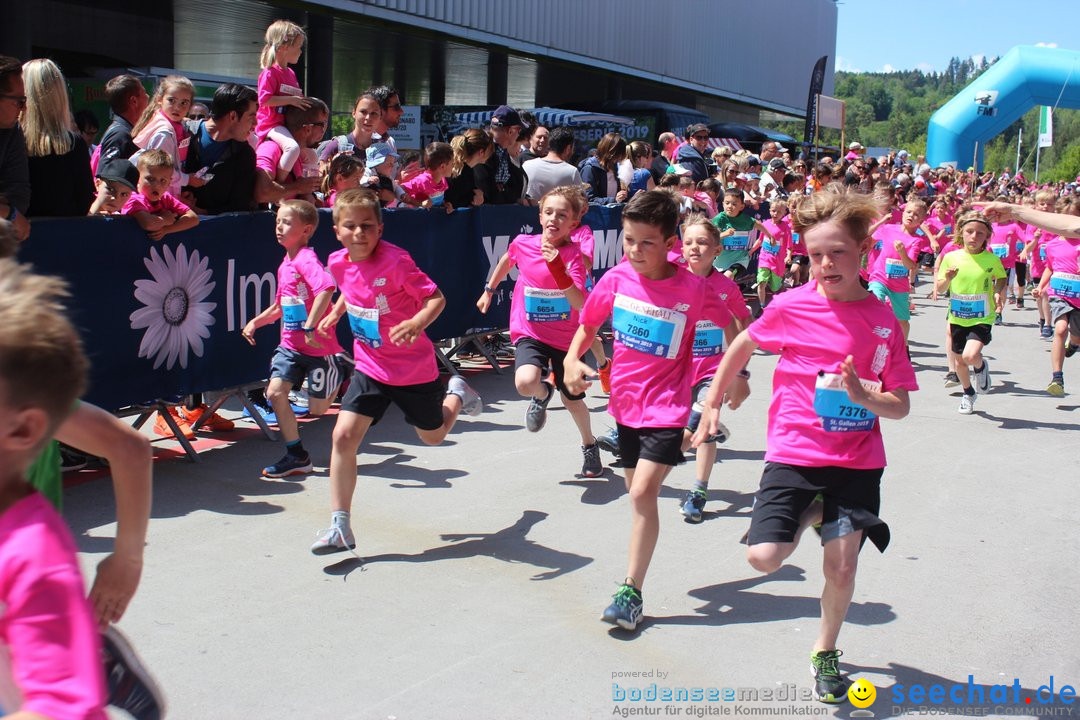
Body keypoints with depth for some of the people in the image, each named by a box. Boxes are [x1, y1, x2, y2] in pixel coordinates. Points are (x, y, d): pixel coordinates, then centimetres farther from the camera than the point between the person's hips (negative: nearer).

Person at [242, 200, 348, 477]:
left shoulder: (306, 260, -17)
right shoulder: (284, 265, 12)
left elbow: (327, 288, -36)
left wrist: (310, 327, -34)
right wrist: (255, 322, 12)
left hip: (317, 347, -8)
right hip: (290, 345, 8)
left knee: (317, 409, 2)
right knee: (275, 392, -6)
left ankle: (342, 371, 30)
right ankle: (296, 456, 3)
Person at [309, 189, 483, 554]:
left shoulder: (395, 261, -24)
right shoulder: (338, 263, -5)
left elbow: (436, 298, -26)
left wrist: (417, 323, -42)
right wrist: (335, 314, 12)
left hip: (414, 367, -4)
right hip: (371, 367, 4)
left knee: (433, 436, 18)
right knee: (343, 436, -12)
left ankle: (457, 393, 52)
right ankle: (339, 527, -4)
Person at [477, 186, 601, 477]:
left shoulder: (574, 254, -18)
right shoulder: (522, 244, -10)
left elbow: (581, 305, -29)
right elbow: (506, 261, 16)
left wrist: (558, 270, -40)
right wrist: (489, 290, 26)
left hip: (567, 337, 0)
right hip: (531, 333, 1)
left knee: (572, 400, 13)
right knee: (526, 383, -29)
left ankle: (589, 445, 45)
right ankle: (543, 394, 10)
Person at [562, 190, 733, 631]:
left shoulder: (692, 289, -15)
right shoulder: (617, 279, -6)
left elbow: (731, 326, 0)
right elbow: (589, 324, 8)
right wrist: (572, 360, -8)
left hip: (667, 408, -5)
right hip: (625, 402, 5)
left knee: (642, 492, -15)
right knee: (638, 492, 17)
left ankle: (631, 591, -6)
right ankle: (633, 583, 32)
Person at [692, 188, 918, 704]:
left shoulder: (884, 322, -5)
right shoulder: (791, 307, -9)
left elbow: (900, 406, -3)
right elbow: (743, 344, 10)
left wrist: (864, 396, -23)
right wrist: (712, 403, 14)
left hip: (857, 462, 1)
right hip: (794, 454, -1)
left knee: (841, 567, -1)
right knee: (763, 557, -13)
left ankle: (825, 652, 28)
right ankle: (812, 513, 21)